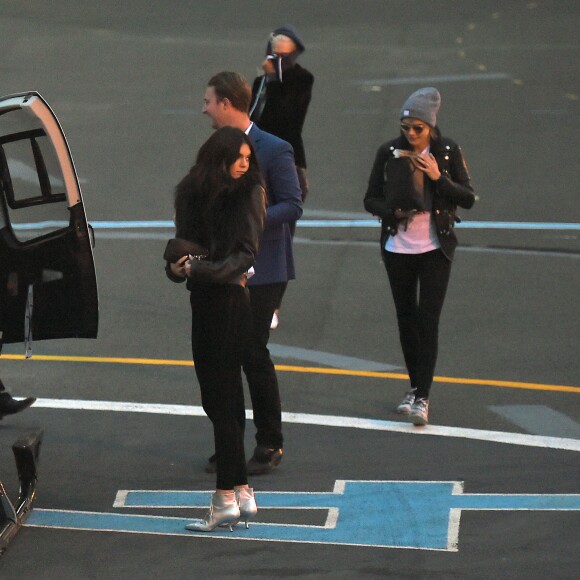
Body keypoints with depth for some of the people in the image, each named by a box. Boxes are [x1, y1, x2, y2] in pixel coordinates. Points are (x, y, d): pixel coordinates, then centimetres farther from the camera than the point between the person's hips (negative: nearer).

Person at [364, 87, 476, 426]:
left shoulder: (447, 153, -5)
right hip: (397, 248, 2)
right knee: (406, 318, 10)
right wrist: (393, 212, -17)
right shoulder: (389, 152, -2)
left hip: (435, 249, -2)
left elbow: (468, 198, -4)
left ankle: (422, 398, -10)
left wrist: (439, 177, -19)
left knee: (428, 321, -9)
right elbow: (371, 199, 4)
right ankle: (416, 387, 25)